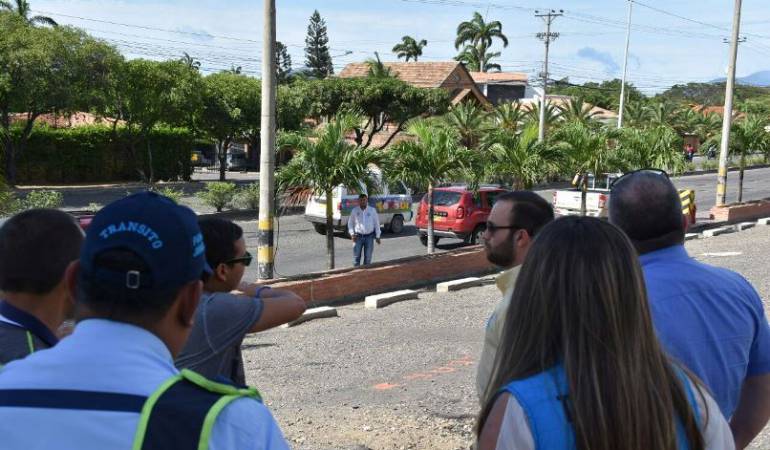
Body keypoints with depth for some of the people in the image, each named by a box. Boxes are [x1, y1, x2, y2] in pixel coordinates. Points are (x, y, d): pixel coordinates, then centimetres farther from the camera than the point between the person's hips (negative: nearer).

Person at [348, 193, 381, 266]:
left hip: (369, 236, 0)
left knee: (368, 258, 6)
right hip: (358, 236, 0)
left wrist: (377, 236, 2)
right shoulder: (354, 211, 3)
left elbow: (376, 223, 6)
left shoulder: (372, 210, 2)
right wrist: (352, 234, -3)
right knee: (356, 257, -1)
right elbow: (350, 223, 10)